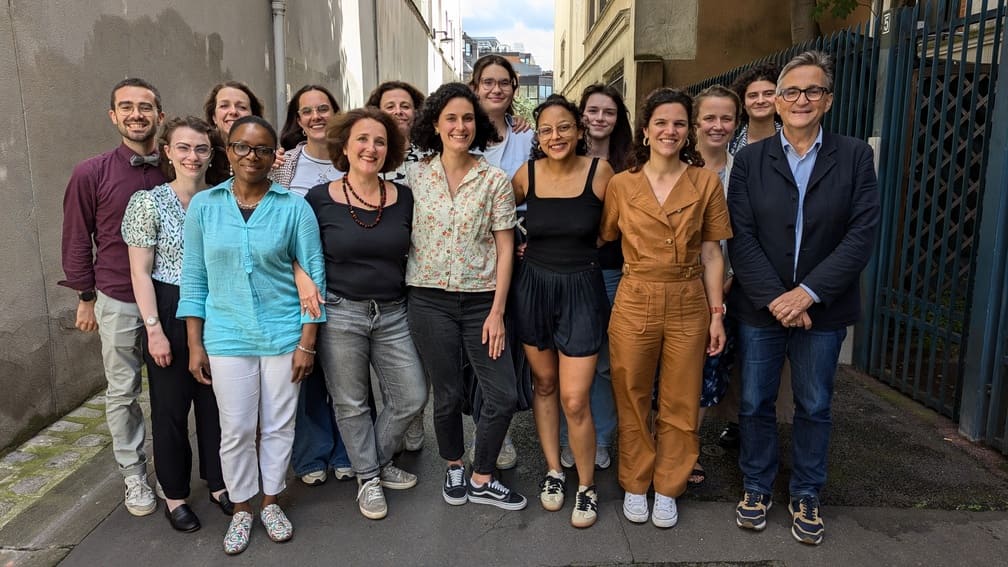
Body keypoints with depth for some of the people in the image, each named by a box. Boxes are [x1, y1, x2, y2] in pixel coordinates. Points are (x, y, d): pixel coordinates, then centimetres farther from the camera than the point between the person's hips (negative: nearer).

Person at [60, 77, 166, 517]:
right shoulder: (91, 174, -6)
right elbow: (77, 238, 2)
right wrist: (86, 297, 3)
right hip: (117, 300, -1)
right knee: (123, 392, 10)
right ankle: (134, 476, 26)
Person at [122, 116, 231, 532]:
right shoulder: (148, 202, -7)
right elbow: (140, 272, -8)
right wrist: (154, 329, -13)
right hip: (170, 313, -3)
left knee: (215, 400, 12)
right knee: (171, 405, 9)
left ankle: (218, 482, 31)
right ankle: (175, 495, 26)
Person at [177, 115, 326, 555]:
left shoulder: (294, 207, -5)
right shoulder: (203, 205, 1)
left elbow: (313, 274, -4)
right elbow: (194, 278, 4)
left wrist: (307, 342, -7)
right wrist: (195, 344, 2)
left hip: (283, 334, -1)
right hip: (226, 336, 1)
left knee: (278, 426, 11)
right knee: (236, 429, 7)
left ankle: (270, 502, 32)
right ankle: (241, 509, 30)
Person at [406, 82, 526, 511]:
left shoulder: (495, 180, -2)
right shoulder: (415, 175, 1)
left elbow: (505, 249, -2)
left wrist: (497, 312, -7)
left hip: (481, 301, 0)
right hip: (430, 300, 0)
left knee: (503, 395, 0)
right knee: (448, 395, 9)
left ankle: (481, 480, 21)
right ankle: (454, 467, 36)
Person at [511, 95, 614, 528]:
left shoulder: (600, 172, -8)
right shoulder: (527, 174, -3)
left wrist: (579, 248, 2)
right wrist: (538, 248, 5)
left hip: (581, 291, -3)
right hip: (532, 288, 3)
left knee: (574, 399, -5)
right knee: (544, 384, 14)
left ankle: (587, 486, 18)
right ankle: (553, 471, 33)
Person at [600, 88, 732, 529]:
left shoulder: (705, 183, 1)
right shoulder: (621, 184, 1)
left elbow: (711, 253, 3)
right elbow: (599, 239, 10)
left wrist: (716, 312, 1)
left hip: (688, 306, 0)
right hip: (634, 303, 0)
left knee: (680, 404, 10)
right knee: (633, 401, 10)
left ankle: (667, 489, 29)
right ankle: (635, 485, 30)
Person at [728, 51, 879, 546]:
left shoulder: (855, 156, 0)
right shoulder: (750, 159, 1)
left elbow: (862, 235, -8)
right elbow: (741, 238, -6)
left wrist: (807, 293, -17)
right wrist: (774, 298, -15)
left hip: (821, 309, 0)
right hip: (760, 307, 0)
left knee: (814, 407, 13)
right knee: (755, 404, 11)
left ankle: (806, 496, 31)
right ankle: (756, 488, 30)